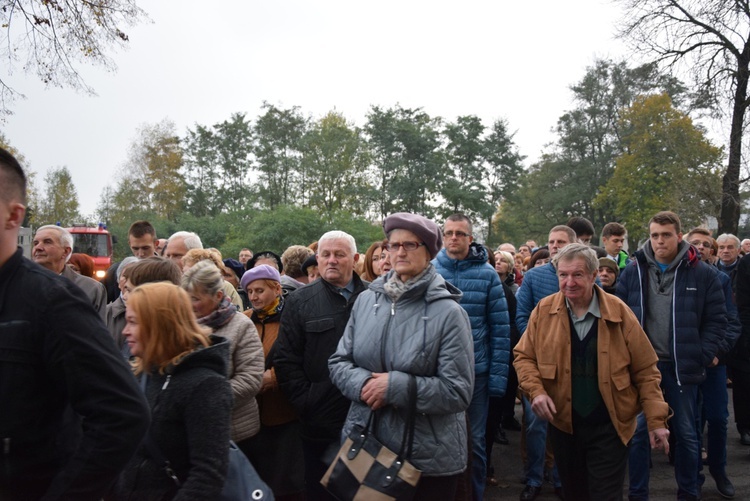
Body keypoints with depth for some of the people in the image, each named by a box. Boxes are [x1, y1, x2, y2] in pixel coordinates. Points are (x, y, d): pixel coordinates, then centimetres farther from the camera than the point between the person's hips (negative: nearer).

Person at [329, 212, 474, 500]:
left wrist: (396, 386, -22)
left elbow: (458, 392, -15)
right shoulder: (366, 300, 1)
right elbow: (338, 363, 6)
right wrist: (363, 384, -15)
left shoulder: (448, 312, -12)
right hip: (365, 445, 4)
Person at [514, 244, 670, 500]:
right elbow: (524, 357, 4)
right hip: (563, 424, 3)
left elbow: (645, 370, -4)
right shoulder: (544, 310, -5)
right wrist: (536, 390, -14)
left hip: (609, 427, -2)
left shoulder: (619, 313, -10)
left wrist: (656, 420, -8)